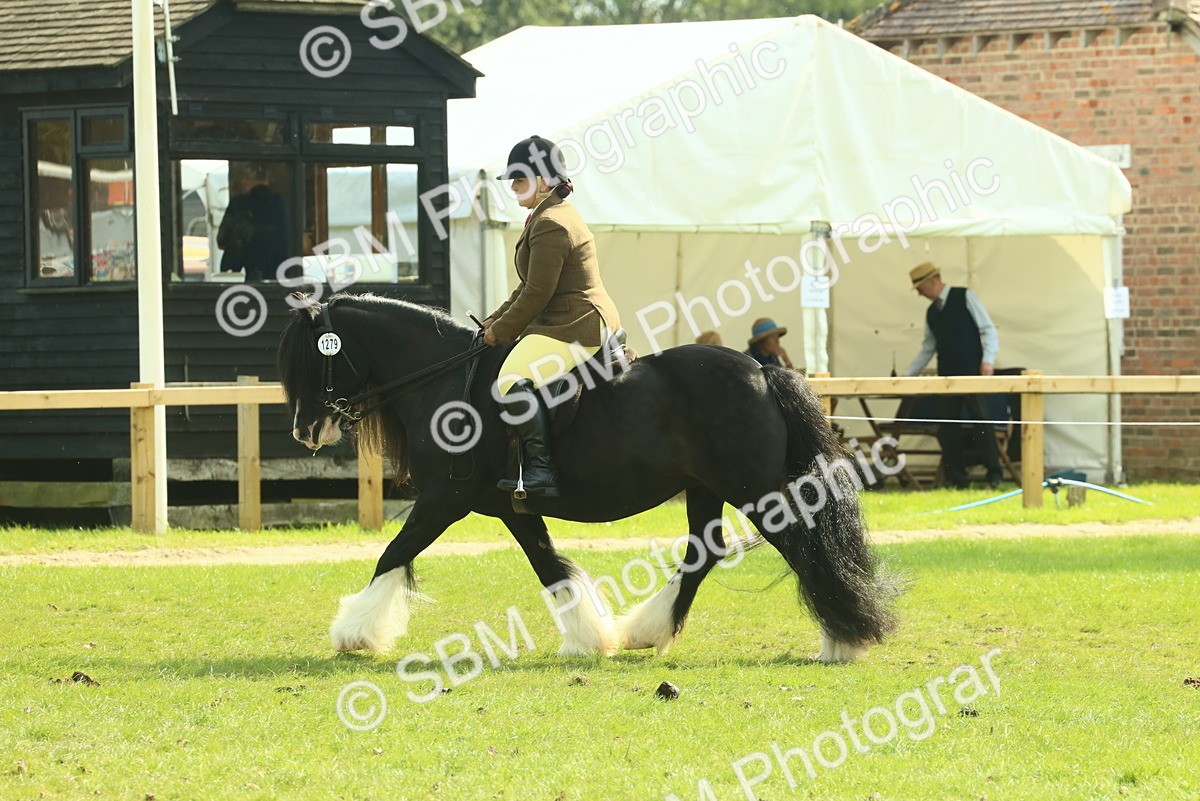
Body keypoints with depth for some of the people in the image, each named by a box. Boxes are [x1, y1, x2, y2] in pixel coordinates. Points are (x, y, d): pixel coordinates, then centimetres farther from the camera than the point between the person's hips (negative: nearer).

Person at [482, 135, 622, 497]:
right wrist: (496, 320, 17)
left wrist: (500, 331, -8)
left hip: (577, 328, -12)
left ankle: (541, 468, -34)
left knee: (514, 380, -30)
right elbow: (529, 287, 25)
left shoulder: (551, 224, -17)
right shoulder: (551, 216, 19)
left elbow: (537, 294, -18)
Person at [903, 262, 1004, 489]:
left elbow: (988, 329, -5)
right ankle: (956, 479, 6)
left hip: (972, 373, -6)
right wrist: (907, 375, 17)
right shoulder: (931, 312, 16)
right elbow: (927, 349, 21)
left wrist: (988, 359, -17)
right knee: (947, 427, 2)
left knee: (979, 418, -10)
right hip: (946, 375, 6)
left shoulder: (965, 297, -1)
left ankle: (994, 474, -4)